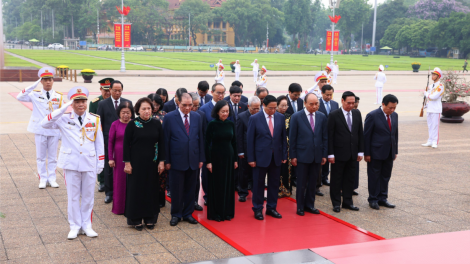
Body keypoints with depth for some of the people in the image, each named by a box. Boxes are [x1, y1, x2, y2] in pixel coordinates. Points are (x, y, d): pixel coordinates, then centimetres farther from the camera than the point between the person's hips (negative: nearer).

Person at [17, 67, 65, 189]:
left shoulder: (59, 97, 2)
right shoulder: (35, 94, -1)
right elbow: (19, 97, -16)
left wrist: (63, 133, 2)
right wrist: (34, 85, -17)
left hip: (54, 131, 1)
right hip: (40, 131, -1)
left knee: (52, 157, 8)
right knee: (40, 157, 7)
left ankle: (52, 179, 18)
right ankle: (42, 179, 16)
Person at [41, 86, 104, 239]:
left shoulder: (95, 120, 2)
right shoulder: (64, 119, -3)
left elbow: (99, 142, 6)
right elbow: (45, 124, -18)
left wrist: (101, 162, 3)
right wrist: (64, 108, -20)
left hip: (90, 164, 1)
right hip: (71, 163, -1)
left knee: (88, 196, 9)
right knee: (73, 196, 7)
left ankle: (86, 225, 22)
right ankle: (75, 227, 19)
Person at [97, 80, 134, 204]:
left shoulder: (128, 103, 5)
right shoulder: (102, 104, 1)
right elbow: (99, 123, 2)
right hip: (108, 140, -1)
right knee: (109, 167, 7)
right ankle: (109, 193, 17)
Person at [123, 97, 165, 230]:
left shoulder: (156, 124, 1)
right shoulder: (132, 124, -6)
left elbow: (161, 143, 5)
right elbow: (126, 144, -4)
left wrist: (161, 161, 0)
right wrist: (127, 163, -9)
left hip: (152, 163, 2)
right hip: (136, 162, -2)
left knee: (151, 189, 8)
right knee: (136, 189, 4)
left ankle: (150, 218, 20)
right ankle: (136, 219, 15)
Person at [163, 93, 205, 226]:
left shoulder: (196, 117, 6)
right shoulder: (169, 117, -5)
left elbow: (200, 138, 9)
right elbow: (166, 140, -4)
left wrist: (201, 158, 6)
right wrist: (166, 160, -7)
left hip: (193, 160, 3)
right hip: (177, 160, -3)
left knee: (190, 189, 11)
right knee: (176, 190, 5)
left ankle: (188, 213, 24)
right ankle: (176, 214, 20)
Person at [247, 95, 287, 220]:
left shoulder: (281, 118, 3)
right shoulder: (254, 118, -7)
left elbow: (283, 137, 8)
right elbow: (250, 139, -6)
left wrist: (284, 155, 4)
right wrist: (251, 158, -9)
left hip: (276, 157, 3)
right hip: (261, 157, -3)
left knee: (274, 184, 10)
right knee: (258, 184, 6)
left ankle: (271, 208, 24)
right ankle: (258, 209, 18)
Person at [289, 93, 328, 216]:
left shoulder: (322, 117, 6)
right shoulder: (296, 117, -4)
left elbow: (325, 137, 9)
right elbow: (292, 138, -4)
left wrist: (324, 155, 5)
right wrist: (293, 156, -6)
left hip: (317, 156, 3)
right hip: (302, 155, -3)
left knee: (313, 183, 11)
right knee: (301, 184, 4)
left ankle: (310, 205, 24)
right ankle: (300, 207, 16)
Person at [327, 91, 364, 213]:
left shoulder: (357, 114, 6)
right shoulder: (334, 115, -9)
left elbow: (360, 133, 10)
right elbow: (330, 136, -9)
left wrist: (360, 151, 7)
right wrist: (330, 154, -13)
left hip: (353, 153, 5)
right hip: (339, 153, -5)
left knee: (349, 179, 12)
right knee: (336, 179, 5)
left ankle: (347, 202, 23)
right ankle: (336, 203, 16)